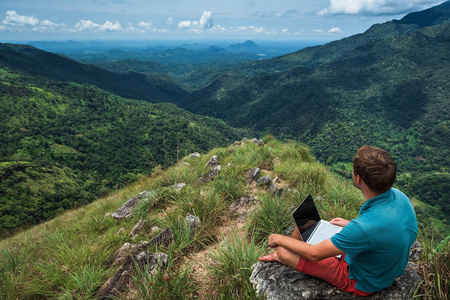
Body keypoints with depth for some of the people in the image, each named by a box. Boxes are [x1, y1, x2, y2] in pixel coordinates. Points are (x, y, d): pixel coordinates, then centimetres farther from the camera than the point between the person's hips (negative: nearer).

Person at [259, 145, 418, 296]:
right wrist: (351, 224, 10)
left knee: (284, 251, -5)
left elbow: (315, 253, -29)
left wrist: (280, 239, -13)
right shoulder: (399, 196, -17)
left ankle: (281, 256, 34)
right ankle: (279, 256, 36)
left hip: (362, 283, -7)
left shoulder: (364, 227, -43)